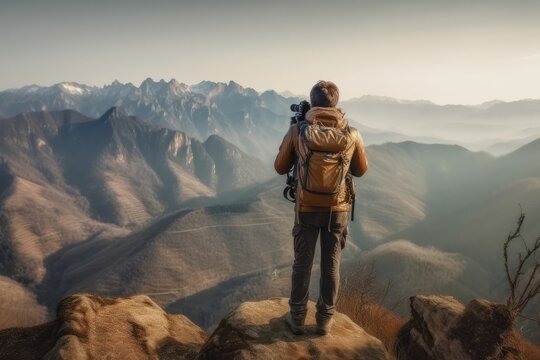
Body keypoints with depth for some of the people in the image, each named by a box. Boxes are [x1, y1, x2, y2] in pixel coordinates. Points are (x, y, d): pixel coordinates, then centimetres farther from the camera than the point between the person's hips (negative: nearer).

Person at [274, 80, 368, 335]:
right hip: (338, 209, 1)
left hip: (307, 208, 0)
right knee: (331, 264, 13)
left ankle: (297, 318, 24)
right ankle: (325, 319, 24)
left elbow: (280, 168, 2)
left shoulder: (296, 131, -10)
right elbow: (361, 170, 9)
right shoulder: (352, 135, -7)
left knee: (302, 263, 13)